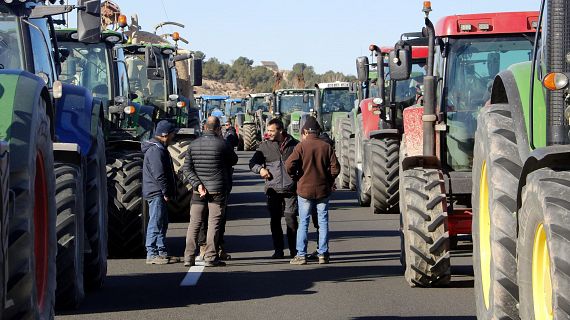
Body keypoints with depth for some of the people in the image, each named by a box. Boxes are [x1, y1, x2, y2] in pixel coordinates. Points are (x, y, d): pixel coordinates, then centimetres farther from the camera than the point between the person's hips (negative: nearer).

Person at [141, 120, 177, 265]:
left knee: (162, 223, 16)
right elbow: (159, 174, -23)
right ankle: (152, 254, -6)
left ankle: (162, 252, 23)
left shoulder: (160, 148, 17)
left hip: (159, 193, 11)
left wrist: (169, 192, 18)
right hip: (156, 193, -11)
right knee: (156, 223, -8)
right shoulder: (156, 150, -18)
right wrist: (166, 192, -17)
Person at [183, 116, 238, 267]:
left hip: (199, 192, 3)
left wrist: (197, 184, -4)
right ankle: (210, 257, -3)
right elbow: (234, 160, 7)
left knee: (194, 224, 8)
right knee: (214, 224, 0)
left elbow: (187, 169, 0)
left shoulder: (194, 144, 4)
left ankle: (189, 257, 5)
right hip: (218, 190, -3)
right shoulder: (221, 144, -8)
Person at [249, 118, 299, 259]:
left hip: (290, 189, -2)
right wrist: (260, 169, -10)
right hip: (273, 189, 2)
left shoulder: (294, 145, 5)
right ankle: (278, 250, 13)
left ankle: (294, 250, 3)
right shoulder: (265, 146, 9)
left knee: (291, 219, -6)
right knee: (274, 221, 4)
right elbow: (253, 162, 11)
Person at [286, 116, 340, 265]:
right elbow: (335, 167, -4)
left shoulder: (301, 146, -7)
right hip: (323, 190, 2)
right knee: (323, 222, 8)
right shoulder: (326, 146, 0)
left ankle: (301, 255, 2)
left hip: (305, 189, -2)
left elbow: (289, 165, -15)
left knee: (303, 223, 4)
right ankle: (323, 254, 7)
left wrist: (295, 177, 3)